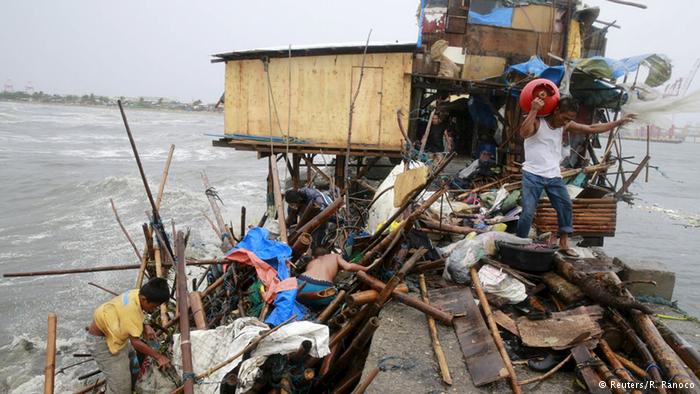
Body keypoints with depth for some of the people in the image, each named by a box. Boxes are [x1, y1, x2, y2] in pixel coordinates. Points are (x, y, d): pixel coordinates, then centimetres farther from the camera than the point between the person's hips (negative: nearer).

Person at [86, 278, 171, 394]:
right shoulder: (131, 307, -36)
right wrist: (158, 356, -21)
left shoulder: (138, 293, -12)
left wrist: (145, 328, -10)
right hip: (101, 340, -9)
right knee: (120, 384, -7)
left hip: (112, 334, 9)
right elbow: (135, 342, -30)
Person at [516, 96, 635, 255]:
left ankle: (563, 243, 18)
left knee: (566, 206, 5)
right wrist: (534, 110, -33)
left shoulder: (566, 126, 8)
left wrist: (619, 122, 12)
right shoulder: (537, 122, -11)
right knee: (528, 212, -11)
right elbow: (524, 133, -33)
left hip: (554, 176, 7)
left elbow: (592, 129, 13)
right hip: (533, 175, -6)